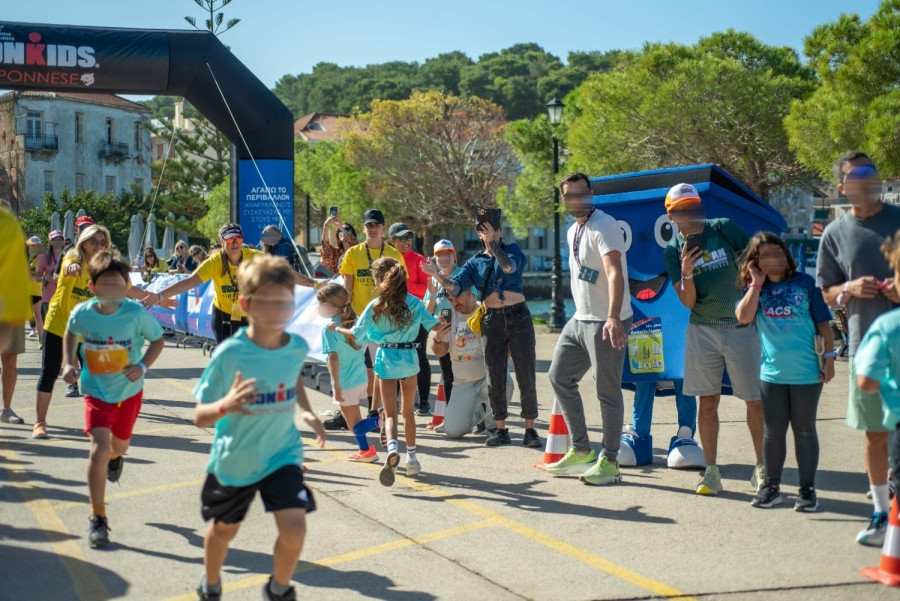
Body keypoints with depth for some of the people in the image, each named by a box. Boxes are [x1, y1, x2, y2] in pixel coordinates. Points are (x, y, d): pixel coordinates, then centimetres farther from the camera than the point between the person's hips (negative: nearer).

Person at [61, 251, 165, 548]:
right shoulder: (82, 313, -17)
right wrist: (68, 364, -5)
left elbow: (158, 339, -8)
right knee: (99, 449, -15)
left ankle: (115, 457, 64)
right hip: (97, 391, -1)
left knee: (119, 444, 22)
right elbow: (70, 333, 7)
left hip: (129, 390, 1)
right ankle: (98, 518, -3)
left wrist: (142, 365, -23)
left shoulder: (137, 313, -24)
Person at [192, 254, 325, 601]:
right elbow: (200, 417, -20)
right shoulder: (229, 354, -24)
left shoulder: (298, 347, -12)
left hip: (282, 455, 2)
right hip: (233, 459, -1)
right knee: (224, 528, 20)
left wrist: (307, 411, 4)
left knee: (294, 527, -15)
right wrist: (225, 406, -40)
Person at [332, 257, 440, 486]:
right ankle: (412, 458, 22)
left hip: (386, 359, -2)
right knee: (408, 411, 18)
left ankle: (392, 448, -28)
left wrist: (338, 329, 15)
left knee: (390, 413, 0)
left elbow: (355, 334, -4)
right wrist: (445, 320, 22)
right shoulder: (414, 303, -3)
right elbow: (435, 325, 0)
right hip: (409, 358, 2)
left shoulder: (375, 306, -8)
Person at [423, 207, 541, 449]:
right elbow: (455, 286, -4)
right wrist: (438, 275, -20)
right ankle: (501, 429, 15)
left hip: (518, 318, -2)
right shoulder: (475, 263, 9)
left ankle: (530, 429, 7)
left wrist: (493, 242, -15)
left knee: (526, 377, -1)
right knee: (495, 379, 4)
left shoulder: (512, 249, 4)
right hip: (492, 322, 2)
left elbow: (509, 265, -19)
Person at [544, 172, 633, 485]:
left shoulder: (603, 226, -16)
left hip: (606, 323, -10)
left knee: (607, 391, -4)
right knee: (559, 376, 13)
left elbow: (615, 273, -29)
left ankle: (609, 461, 7)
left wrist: (613, 317, -42)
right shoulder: (573, 231, 13)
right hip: (580, 319, 10)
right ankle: (581, 450, 22)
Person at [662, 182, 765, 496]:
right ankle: (711, 472, 11)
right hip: (702, 331, 2)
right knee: (708, 401, 3)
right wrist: (686, 272, -20)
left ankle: (761, 469, 15)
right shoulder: (673, 251, 1)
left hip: (742, 327, -1)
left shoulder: (725, 229, -5)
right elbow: (688, 301, -3)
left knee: (756, 400, 1)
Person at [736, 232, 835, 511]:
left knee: (804, 430, 7)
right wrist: (757, 283, -12)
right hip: (772, 372, 2)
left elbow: (823, 323, 1)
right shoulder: (756, 288, 3)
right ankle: (771, 487, 23)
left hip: (807, 372, -2)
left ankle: (808, 489, 16)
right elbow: (743, 317, -14)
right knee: (773, 431, 11)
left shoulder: (805, 283, -3)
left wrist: (828, 357, -4)